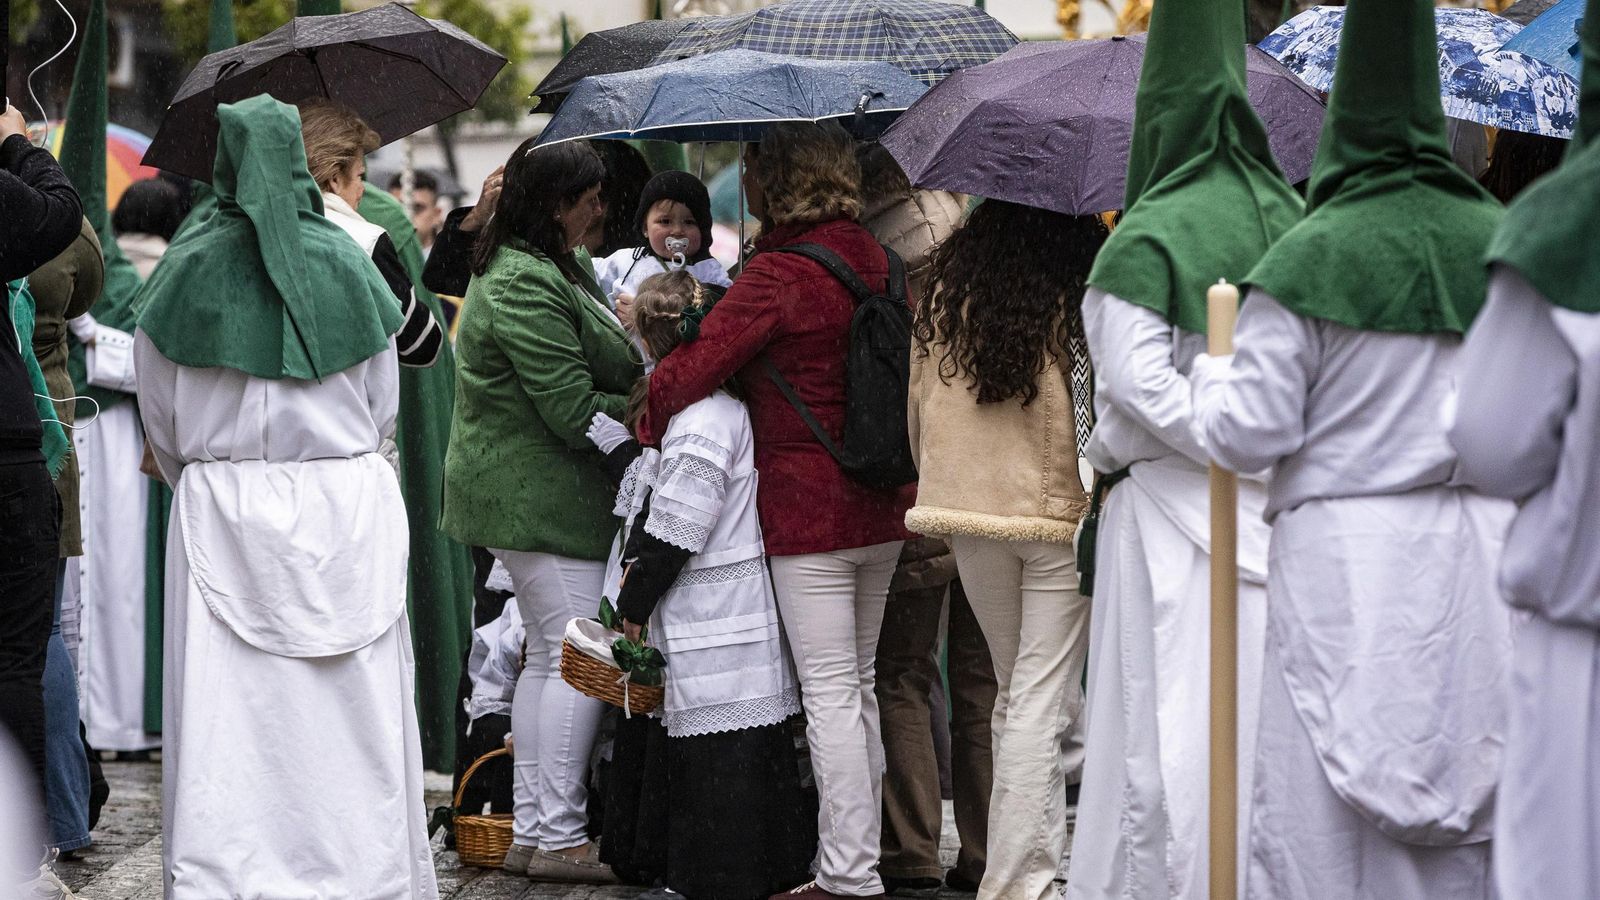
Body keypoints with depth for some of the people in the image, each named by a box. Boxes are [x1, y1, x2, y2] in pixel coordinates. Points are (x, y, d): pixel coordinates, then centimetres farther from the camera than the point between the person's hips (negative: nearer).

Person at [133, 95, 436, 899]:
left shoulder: (190, 266, -3)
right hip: (347, 509, 1)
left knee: (227, 715, 0)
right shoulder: (344, 262, 0)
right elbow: (383, 406, 8)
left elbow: (161, 419, 5)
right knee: (352, 710, 5)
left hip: (222, 509, -1)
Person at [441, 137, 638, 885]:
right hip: (540, 497, -11)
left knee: (548, 655, 14)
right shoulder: (525, 289, -20)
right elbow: (573, 409, -23)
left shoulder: (559, 268, 14)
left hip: (523, 492, 11)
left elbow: (603, 363, 19)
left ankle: (531, 831, 19)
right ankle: (558, 839, -4)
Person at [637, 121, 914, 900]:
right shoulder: (872, 262, 7)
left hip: (808, 510, -8)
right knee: (859, 686, 16)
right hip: (880, 508, 8)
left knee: (830, 695, -4)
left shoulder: (776, 276, -16)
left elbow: (693, 369, -17)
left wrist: (647, 421, 2)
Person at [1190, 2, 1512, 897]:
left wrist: (1214, 371, 13)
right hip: (1483, 562, 4)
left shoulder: (1311, 259, -7)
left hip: (1349, 561, -4)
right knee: (1472, 790, 7)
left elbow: (1248, 433, -6)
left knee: (1333, 822, -2)